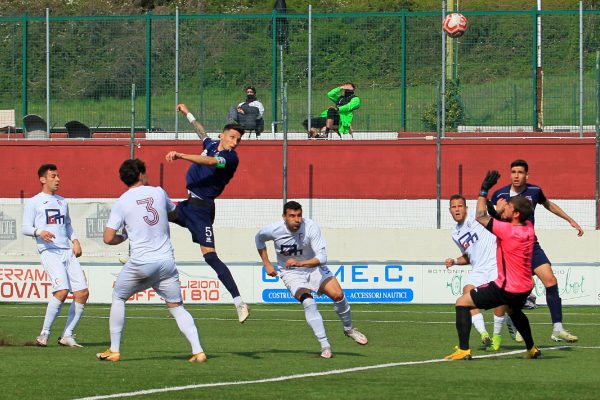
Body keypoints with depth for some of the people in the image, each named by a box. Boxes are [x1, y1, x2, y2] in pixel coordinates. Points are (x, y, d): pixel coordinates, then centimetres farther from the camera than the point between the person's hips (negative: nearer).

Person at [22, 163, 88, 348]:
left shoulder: (62, 201, 23)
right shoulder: (33, 202, 5)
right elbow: (25, 228, -1)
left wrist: (75, 240, 14)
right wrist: (39, 232, -21)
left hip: (67, 251, 7)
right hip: (49, 251, -7)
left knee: (82, 292, -5)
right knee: (62, 290, -24)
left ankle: (67, 335, 4)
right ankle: (44, 334, -13)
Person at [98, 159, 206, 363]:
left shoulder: (121, 203, -1)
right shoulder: (158, 192, 6)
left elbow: (108, 238, -4)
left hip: (140, 263, -2)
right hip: (166, 261, 2)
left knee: (118, 297, 20)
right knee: (177, 306, 8)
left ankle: (114, 350, 17)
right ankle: (198, 351, -6)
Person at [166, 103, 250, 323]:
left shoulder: (231, 158, -15)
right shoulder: (211, 145, 8)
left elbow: (210, 162, -35)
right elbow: (202, 132, 32)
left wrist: (181, 155, -43)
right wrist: (187, 113, 42)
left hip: (201, 208, -9)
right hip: (188, 204, 9)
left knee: (209, 255, -18)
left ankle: (239, 303, -22)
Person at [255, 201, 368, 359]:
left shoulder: (311, 227, -24)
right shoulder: (274, 230, -19)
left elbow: (322, 257, -28)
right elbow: (259, 238, 6)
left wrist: (299, 263, -43)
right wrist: (266, 264, 4)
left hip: (313, 267, 1)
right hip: (291, 273, -1)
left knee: (338, 294, -16)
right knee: (308, 301, -27)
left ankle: (349, 329, 14)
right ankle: (325, 345, -25)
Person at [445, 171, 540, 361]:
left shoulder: (507, 230, -22)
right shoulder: (529, 228, 1)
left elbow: (480, 217, -13)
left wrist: (484, 190, -9)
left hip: (506, 288, -8)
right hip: (525, 288, 8)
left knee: (462, 303, -2)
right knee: (514, 311, 40)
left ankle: (464, 350, -11)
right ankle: (532, 349, 47)